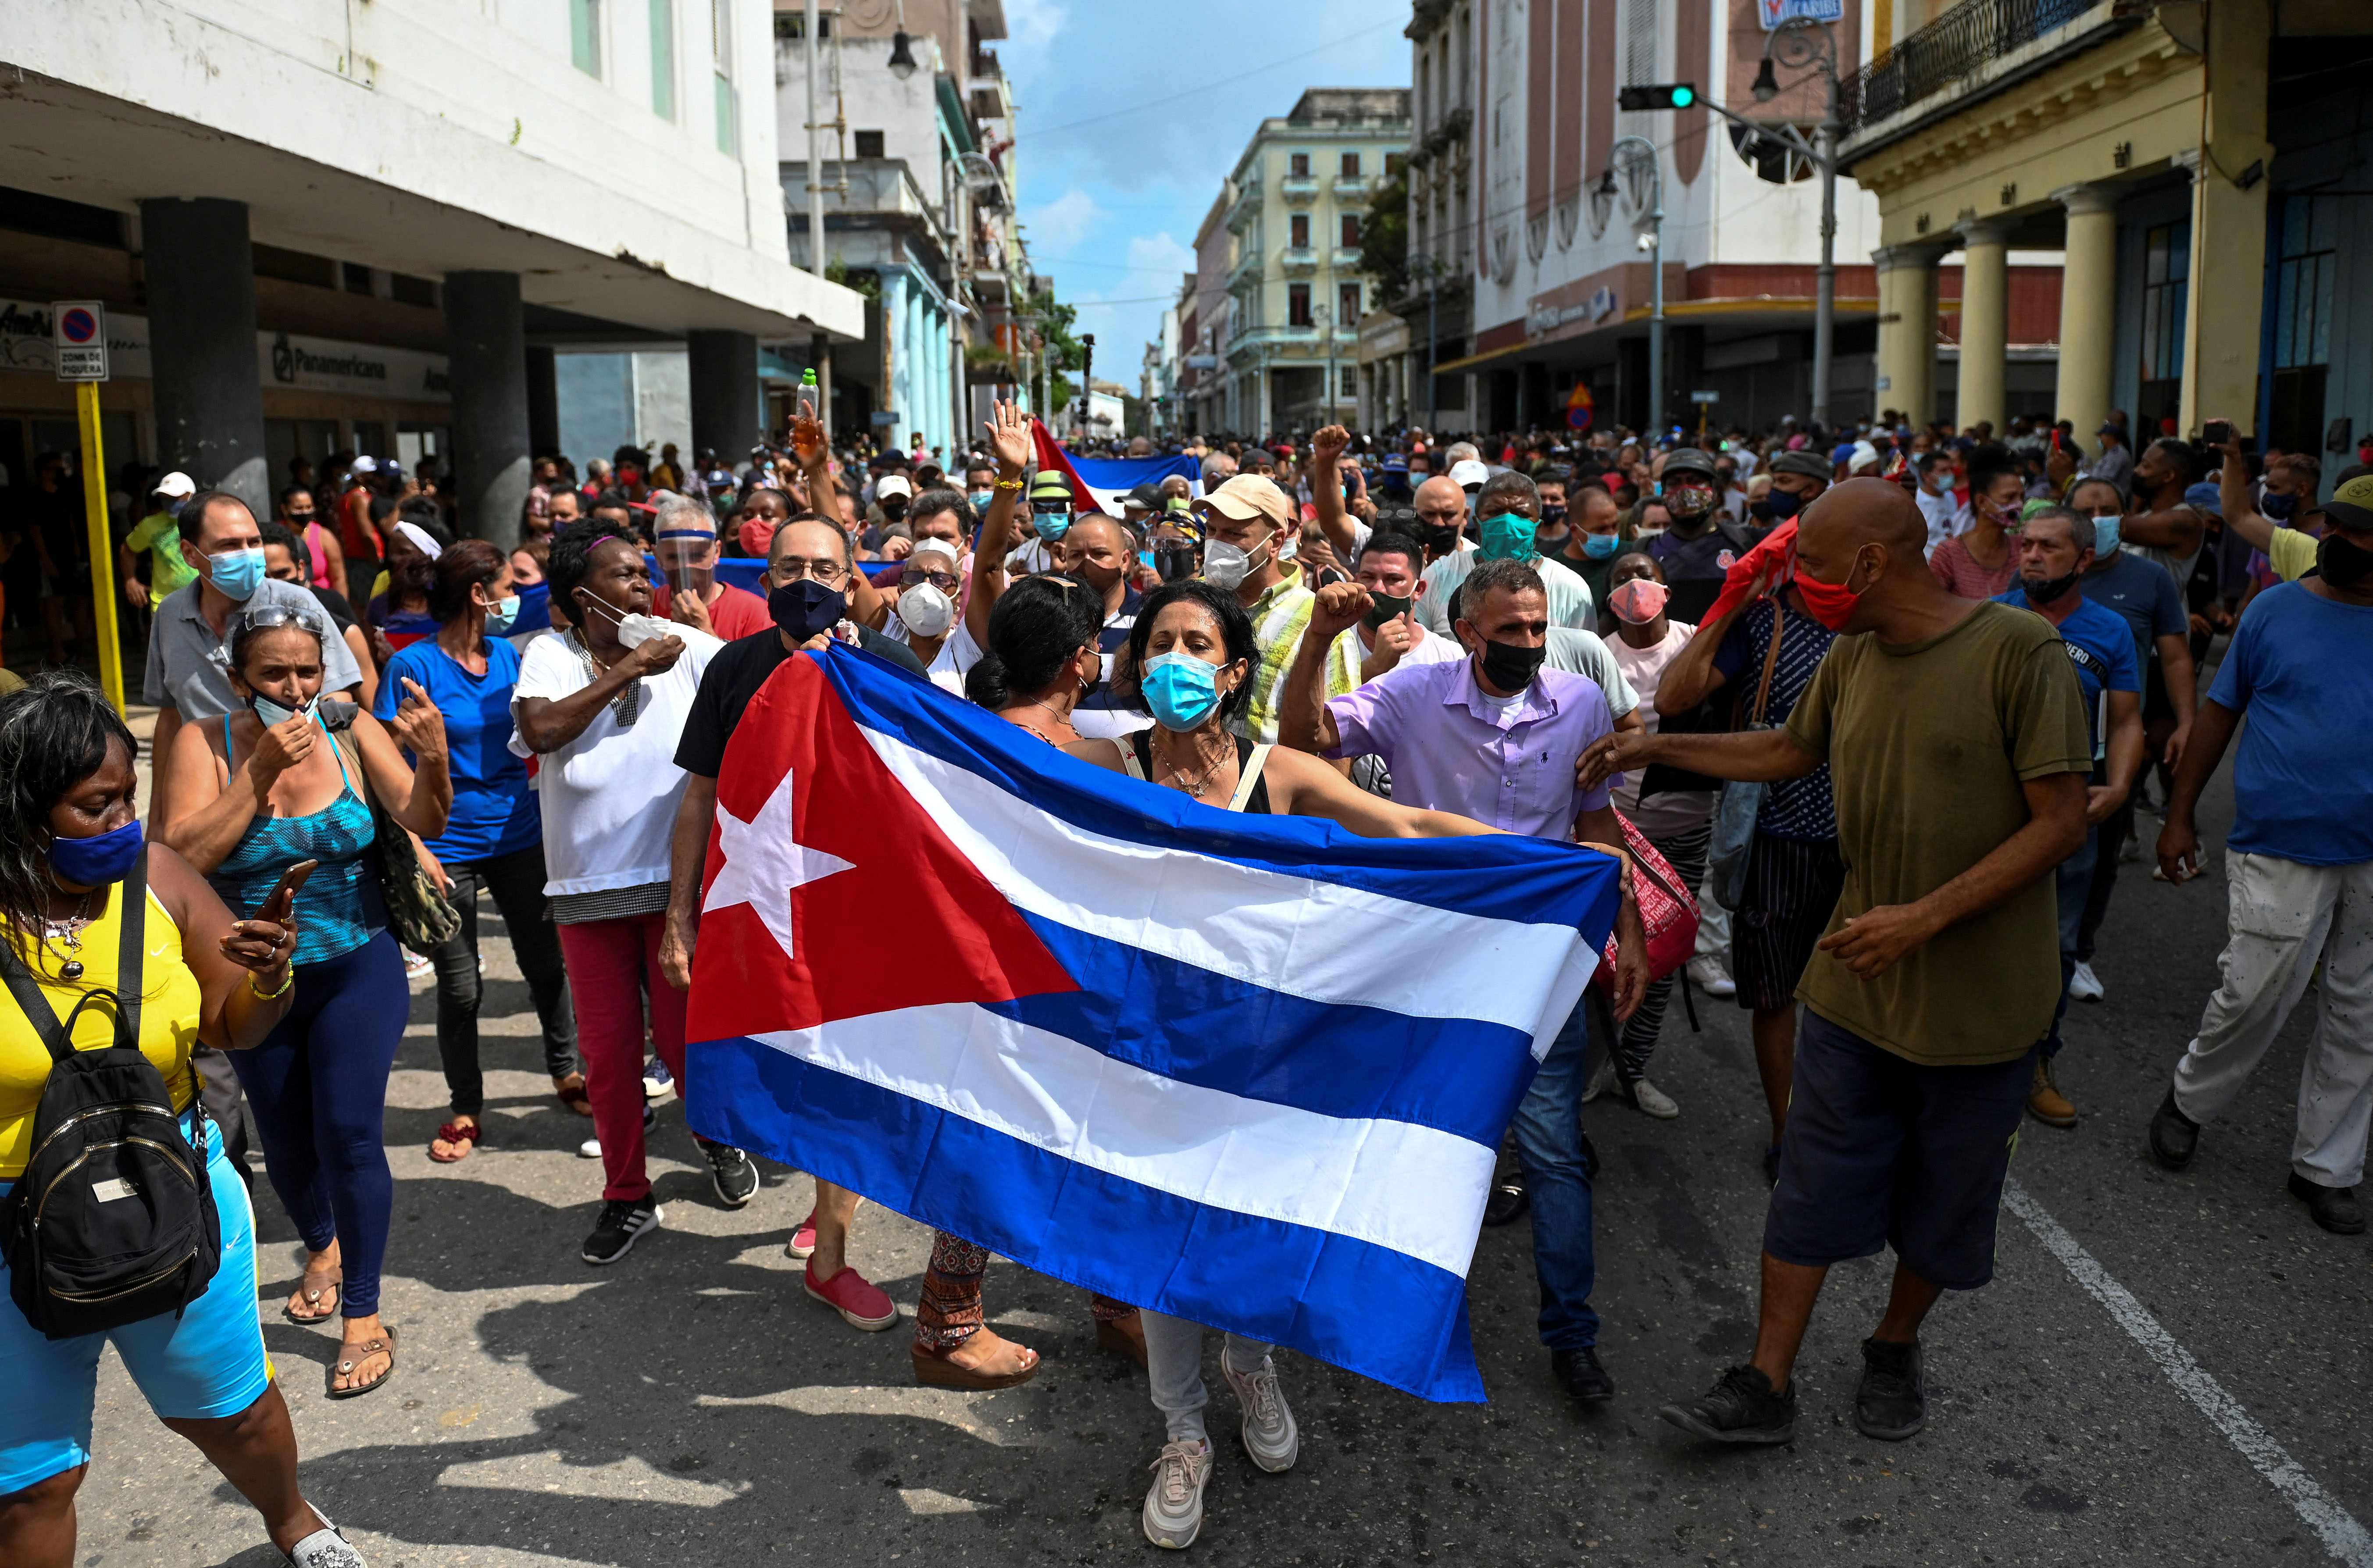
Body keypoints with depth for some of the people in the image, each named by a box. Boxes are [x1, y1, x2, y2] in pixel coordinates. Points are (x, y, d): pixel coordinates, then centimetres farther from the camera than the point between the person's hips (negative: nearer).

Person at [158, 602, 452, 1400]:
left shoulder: (352, 732, -9)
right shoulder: (205, 744, -10)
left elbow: (422, 822, -16)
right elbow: (184, 855, -20)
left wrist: (433, 760, -36)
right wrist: (261, 771, -26)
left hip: (358, 971, -2)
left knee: (348, 1132, -11)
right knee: (285, 1141, 16)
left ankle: (364, 1315, 5)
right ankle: (323, 1246, 47)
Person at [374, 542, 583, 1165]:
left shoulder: (510, 655, 4)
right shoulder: (415, 664, -12)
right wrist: (415, 847, -19)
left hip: (519, 837, 4)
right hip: (451, 849, -4)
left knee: (545, 962, 14)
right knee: (459, 988, 6)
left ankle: (566, 1073, 34)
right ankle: (466, 1110, 23)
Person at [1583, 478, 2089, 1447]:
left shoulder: (2020, 651, -17)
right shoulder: (1852, 658, 2)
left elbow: (2061, 823, -18)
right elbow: (1791, 750, 21)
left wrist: (1925, 916, -25)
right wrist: (1653, 748, 19)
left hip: (1979, 997, -4)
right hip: (1855, 983, 4)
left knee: (1942, 1203, 14)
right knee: (1812, 1187, 6)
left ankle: (1894, 1350, 38)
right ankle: (1766, 1387, 15)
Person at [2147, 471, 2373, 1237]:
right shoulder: (2276, 610, -1)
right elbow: (2220, 712, 4)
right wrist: (2180, 815, 3)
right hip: (2282, 849, -2)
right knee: (2254, 996, -4)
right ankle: (2189, 1102, 24)